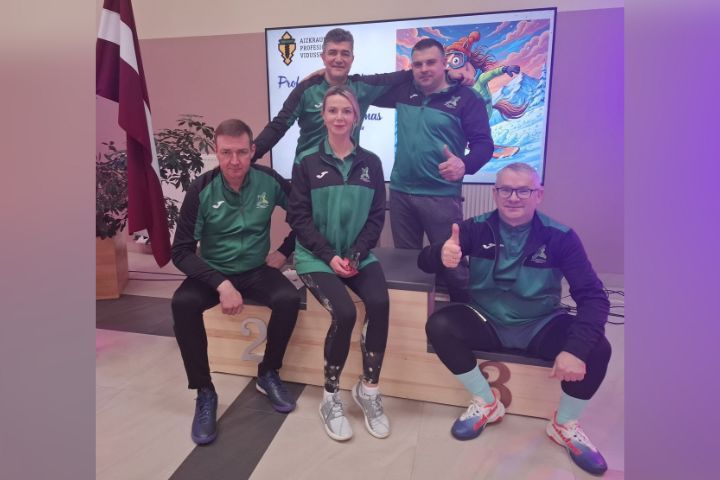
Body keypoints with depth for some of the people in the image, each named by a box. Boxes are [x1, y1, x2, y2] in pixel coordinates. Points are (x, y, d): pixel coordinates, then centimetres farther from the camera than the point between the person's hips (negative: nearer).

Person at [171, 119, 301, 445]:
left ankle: (268, 374, -1)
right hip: (213, 273, 0)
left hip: (257, 271, 1)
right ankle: (204, 393, -11)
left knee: (289, 299, -27)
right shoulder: (201, 190, -14)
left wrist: (285, 251, -2)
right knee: (183, 303, -30)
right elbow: (181, 251, -15)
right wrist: (221, 284, -27)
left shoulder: (268, 180, -9)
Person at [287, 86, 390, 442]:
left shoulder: (370, 163, 7)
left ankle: (368, 389, -2)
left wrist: (355, 255, -10)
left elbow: (377, 216, 4)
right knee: (344, 312, -24)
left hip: (359, 255, 3)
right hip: (317, 257, -2)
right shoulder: (307, 163, 1)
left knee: (379, 304, -24)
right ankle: (330, 398, -1)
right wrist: (330, 255, -14)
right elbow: (298, 217, -3)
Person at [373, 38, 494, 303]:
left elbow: (483, 143, -9)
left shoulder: (466, 98, -4)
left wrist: (465, 164, -30)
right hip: (400, 193, 5)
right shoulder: (404, 90, 9)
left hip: (442, 196, -4)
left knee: (451, 263, -1)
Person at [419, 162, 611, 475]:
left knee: (596, 349, -24)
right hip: (487, 321, 1)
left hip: (540, 326, 0)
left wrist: (576, 348, -31)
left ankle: (565, 425, 7)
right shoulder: (477, 228, -8)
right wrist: (442, 255, -40)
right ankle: (486, 403, 1)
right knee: (438, 326, -24)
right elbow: (424, 261, -13)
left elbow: (593, 296, -14)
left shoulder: (560, 237, -10)